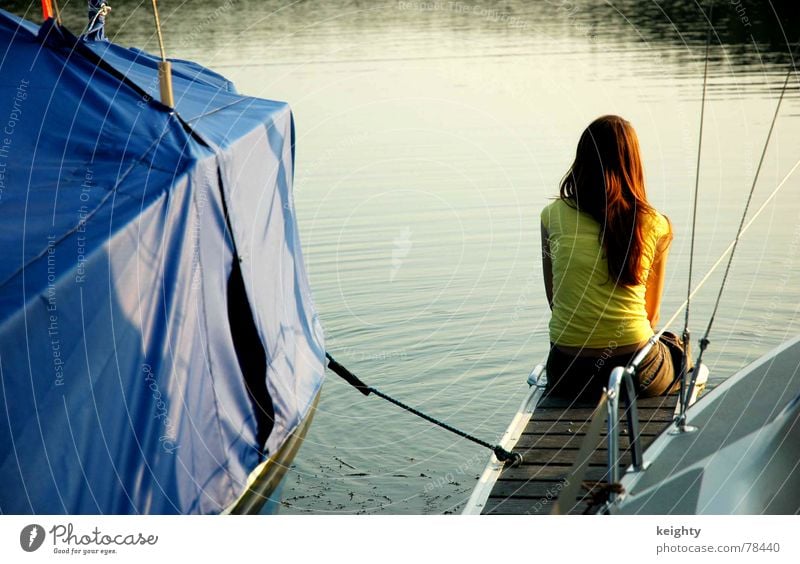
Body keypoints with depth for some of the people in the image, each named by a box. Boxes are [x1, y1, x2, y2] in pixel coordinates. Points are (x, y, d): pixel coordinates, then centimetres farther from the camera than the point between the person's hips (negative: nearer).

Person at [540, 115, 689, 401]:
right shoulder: (656, 226, -2)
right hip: (636, 374, -2)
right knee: (677, 347, 35)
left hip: (567, 377, 2)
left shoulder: (552, 215, 0)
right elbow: (651, 315, 9)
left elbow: (554, 301, 10)